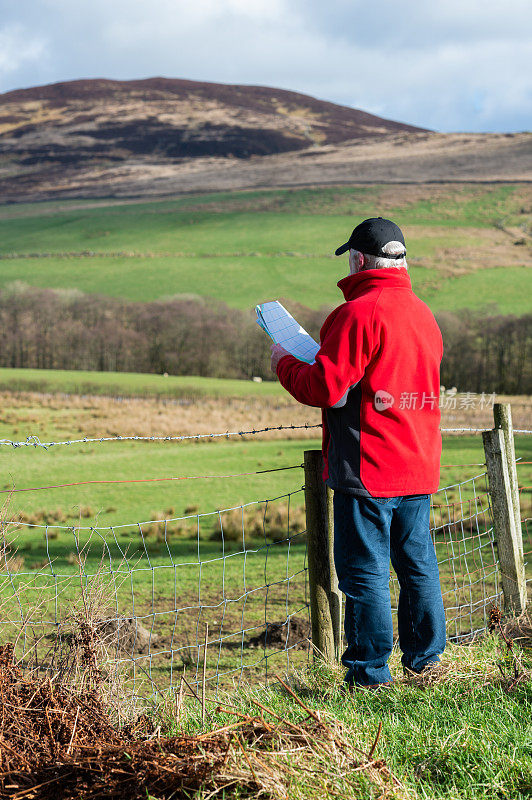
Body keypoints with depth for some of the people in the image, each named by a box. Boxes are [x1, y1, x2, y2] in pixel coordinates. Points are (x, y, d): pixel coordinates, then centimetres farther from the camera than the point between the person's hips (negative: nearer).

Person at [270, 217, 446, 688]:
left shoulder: (358, 313, -14)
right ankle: (426, 656, 24)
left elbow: (325, 388, -17)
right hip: (419, 465, 8)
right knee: (418, 562, 16)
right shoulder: (424, 314, 12)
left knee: (365, 570, -1)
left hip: (367, 469, -8)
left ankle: (370, 671, 3)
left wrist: (284, 363, 1)